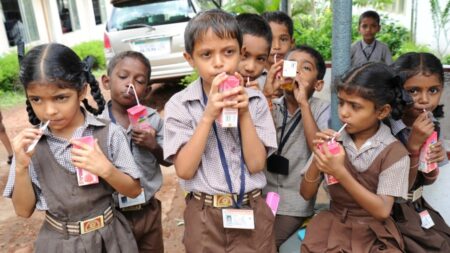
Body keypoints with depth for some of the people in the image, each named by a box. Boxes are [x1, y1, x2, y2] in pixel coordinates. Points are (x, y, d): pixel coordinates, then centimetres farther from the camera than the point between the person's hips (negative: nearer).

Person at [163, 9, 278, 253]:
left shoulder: (255, 100, -4)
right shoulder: (179, 105, -9)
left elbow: (256, 164, -8)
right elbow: (184, 170, -15)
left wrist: (244, 113, -19)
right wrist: (208, 116, -23)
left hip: (253, 211, 2)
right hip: (205, 216, -1)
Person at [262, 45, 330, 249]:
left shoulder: (321, 109, -6)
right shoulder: (271, 105, 1)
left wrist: (303, 103, -23)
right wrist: (267, 95, -21)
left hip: (295, 203, -3)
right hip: (261, 194, 3)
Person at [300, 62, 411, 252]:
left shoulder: (394, 153, -11)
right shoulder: (333, 141, -3)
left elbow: (382, 211, -15)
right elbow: (306, 194, 0)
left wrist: (340, 173, -24)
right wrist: (317, 160, -17)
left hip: (374, 232, -1)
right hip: (333, 224, 2)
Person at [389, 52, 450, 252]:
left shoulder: (432, 125, -3)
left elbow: (427, 181, 8)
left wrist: (433, 163, -15)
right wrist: (414, 145, -30)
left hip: (417, 206, 6)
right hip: (391, 212, -6)